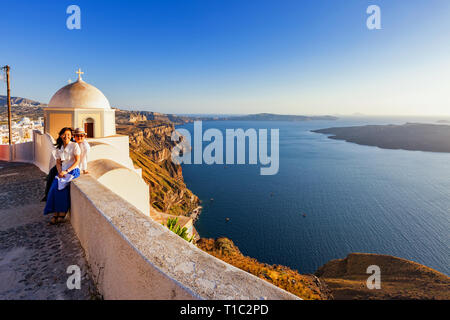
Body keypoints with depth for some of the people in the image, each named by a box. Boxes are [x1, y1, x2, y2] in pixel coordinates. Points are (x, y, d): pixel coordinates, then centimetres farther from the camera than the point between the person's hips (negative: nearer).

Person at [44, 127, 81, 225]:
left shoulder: (75, 145, -3)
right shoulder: (59, 148, 14)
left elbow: (77, 161, -8)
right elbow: (58, 163, 13)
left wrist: (66, 171, -16)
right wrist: (60, 172, -7)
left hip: (73, 170, -5)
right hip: (62, 171, 5)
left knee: (62, 186, -27)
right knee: (54, 187, -20)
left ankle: (62, 213, -18)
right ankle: (55, 214, -18)